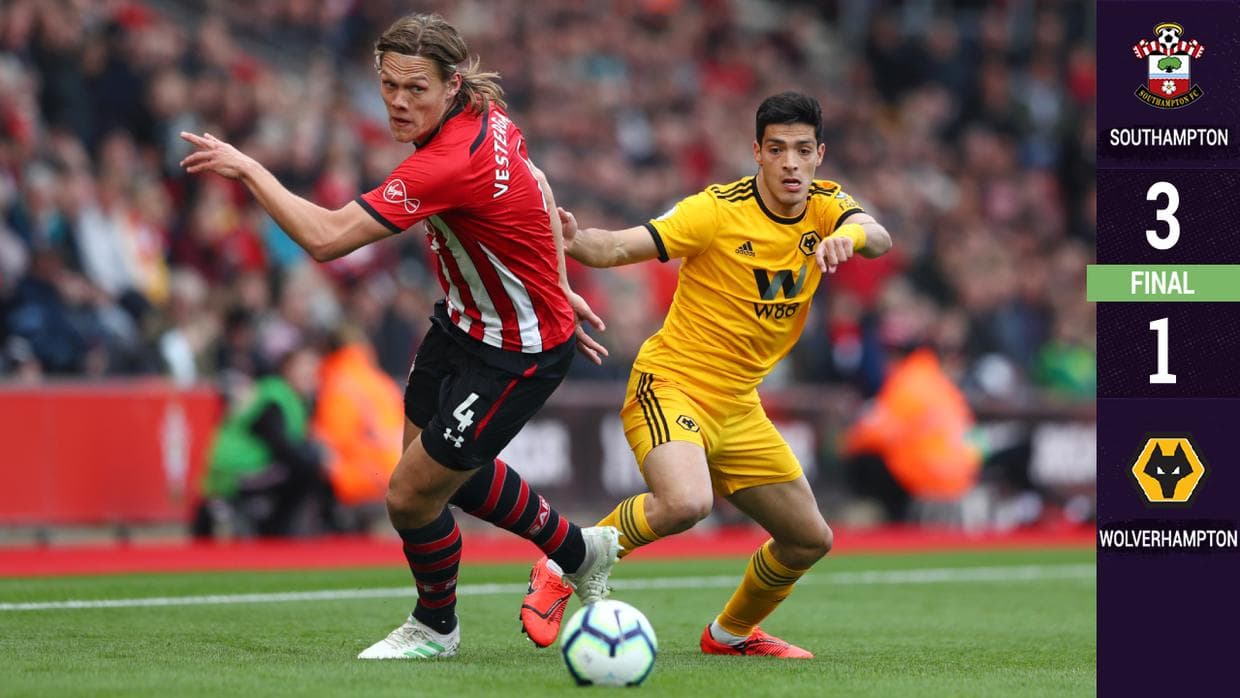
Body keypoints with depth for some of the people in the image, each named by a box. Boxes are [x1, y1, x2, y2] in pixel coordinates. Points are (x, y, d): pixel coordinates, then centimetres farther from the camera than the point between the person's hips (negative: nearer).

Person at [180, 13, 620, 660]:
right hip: (461, 325, 10)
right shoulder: (489, 117, -7)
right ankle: (578, 549, 44)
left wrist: (247, 168, -28)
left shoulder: (447, 165, -35)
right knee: (446, 469, 22)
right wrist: (557, 287, 20)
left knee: (410, 497, -1)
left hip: (516, 356, -9)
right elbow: (537, 190, 12)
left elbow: (324, 238, -37)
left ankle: (435, 628, 28)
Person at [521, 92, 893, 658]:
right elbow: (618, 247, -21)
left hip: (737, 409, 7)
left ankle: (731, 633, 38)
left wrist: (848, 235, -44)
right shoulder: (719, 210, -16)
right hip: (670, 387, -7)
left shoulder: (823, 205, 0)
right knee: (686, 502, -35)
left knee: (809, 539, 13)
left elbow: (877, 237, -20)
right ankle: (561, 572, -14)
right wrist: (574, 241, -44)